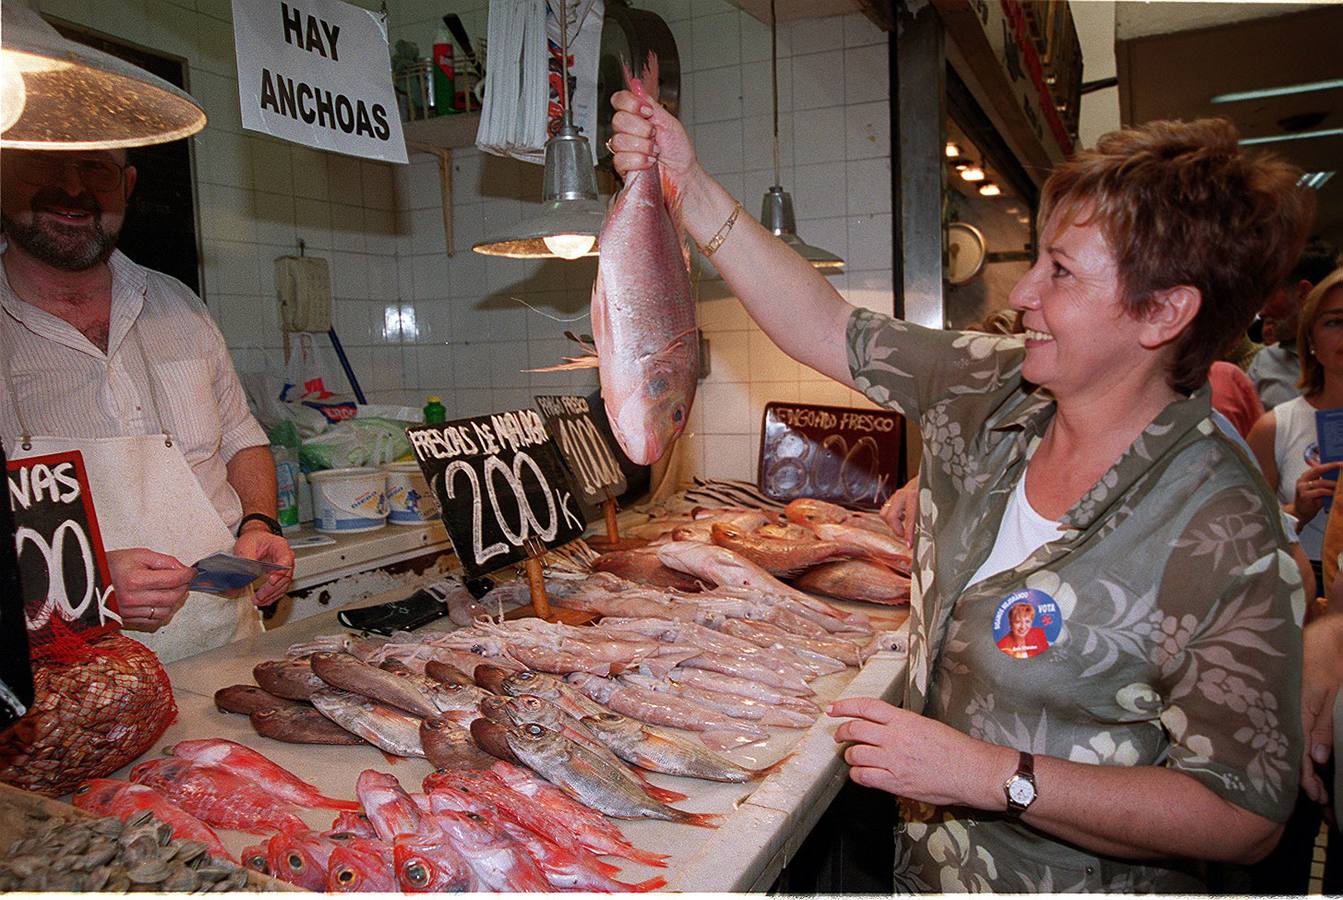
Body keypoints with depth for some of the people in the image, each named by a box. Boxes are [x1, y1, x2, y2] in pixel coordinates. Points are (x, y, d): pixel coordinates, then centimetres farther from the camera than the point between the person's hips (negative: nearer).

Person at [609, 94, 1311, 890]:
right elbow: (828, 329, -7)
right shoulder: (993, 393, -10)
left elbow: (1246, 817, -24)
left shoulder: (1224, 540, -27)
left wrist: (993, 774, -30)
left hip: (1080, 881, -5)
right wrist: (689, 185, -10)